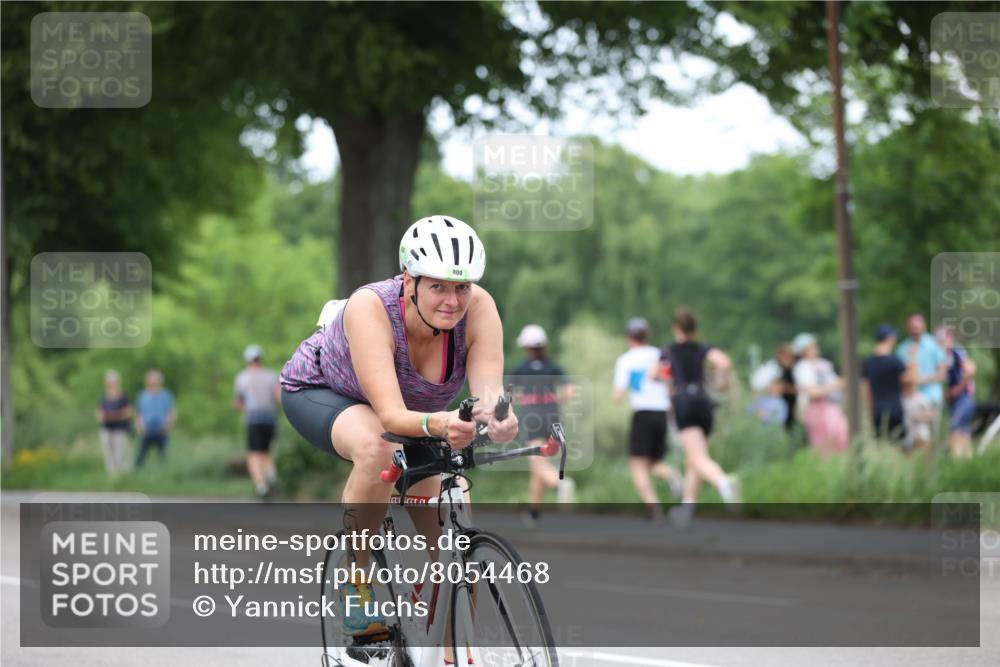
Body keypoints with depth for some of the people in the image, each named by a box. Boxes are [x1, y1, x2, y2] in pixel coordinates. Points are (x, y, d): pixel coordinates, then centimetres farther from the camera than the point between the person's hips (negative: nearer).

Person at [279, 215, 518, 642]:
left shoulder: (478, 308, -28)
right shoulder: (370, 308, -39)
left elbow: (488, 391, -39)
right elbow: (392, 416, -46)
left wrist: (497, 419, -62)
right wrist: (436, 424, -67)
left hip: (412, 407, 4)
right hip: (319, 391, -4)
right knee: (378, 451, -39)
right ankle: (356, 584, -20)